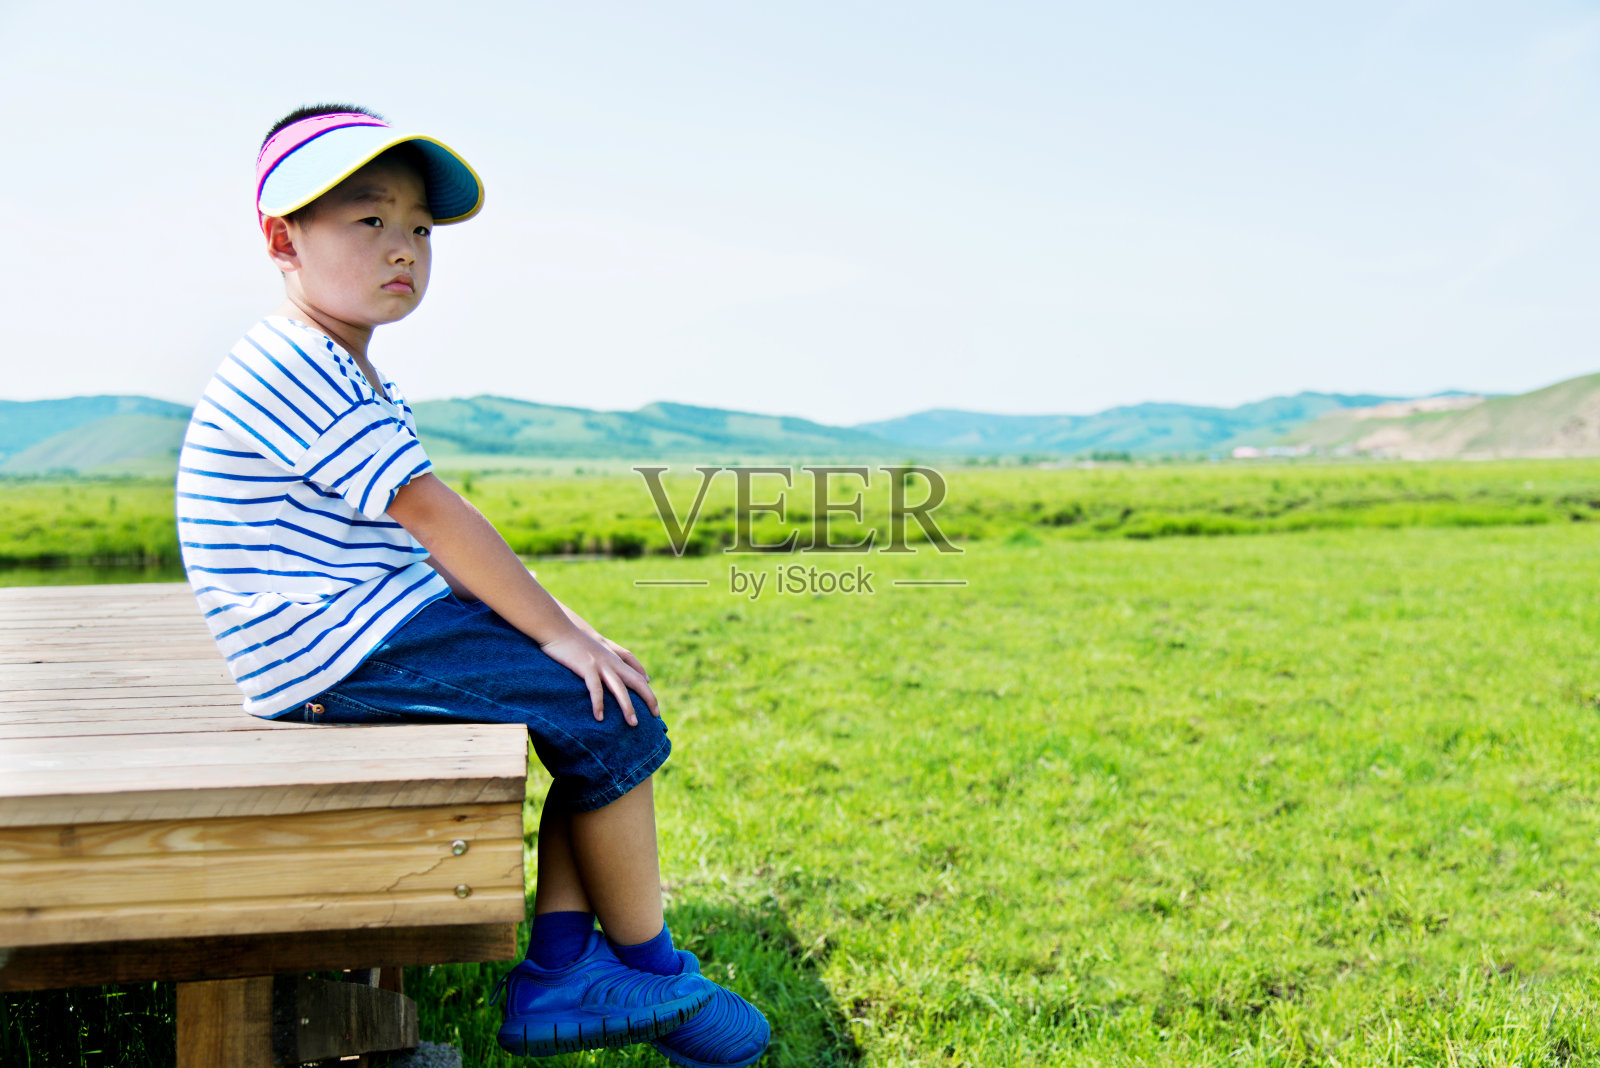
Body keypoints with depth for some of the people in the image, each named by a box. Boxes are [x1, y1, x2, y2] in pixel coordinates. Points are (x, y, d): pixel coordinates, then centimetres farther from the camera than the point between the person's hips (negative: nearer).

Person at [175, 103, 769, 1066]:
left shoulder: (354, 380, 19)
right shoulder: (291, 369, -15)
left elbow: (435, 534, 17)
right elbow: (433, 516, -20)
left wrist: (559, 624, 9)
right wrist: (561, 633, -17)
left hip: (364, 632, 11)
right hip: (335, 648, -11)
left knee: (600, 706, 7)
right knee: (610, 715, -13)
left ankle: (561, 971, 5)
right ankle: (653, 974, 4)